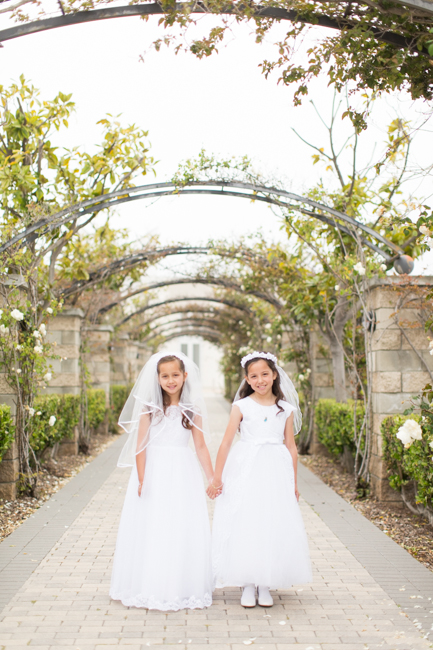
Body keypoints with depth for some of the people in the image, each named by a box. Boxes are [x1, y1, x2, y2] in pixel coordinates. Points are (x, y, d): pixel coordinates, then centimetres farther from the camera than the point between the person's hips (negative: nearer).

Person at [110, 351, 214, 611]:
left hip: (183, 473, 1)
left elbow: (201, 447, 4)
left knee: (184, 529, 4)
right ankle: (151, 587, 19)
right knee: (151, 530, 4)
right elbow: (140, 445, -5)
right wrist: (141, 480, -11)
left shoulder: (192, 410, 1)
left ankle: (182, 588, 19)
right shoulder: (149, 408, -2)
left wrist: (212, 478, 1)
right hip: (153, 473, -1)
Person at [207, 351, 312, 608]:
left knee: (273, 526, 4)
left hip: (276, 471, 2)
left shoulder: (286, 409, 5)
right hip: (246, 471, -1)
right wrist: (217, 477, -6)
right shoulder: (242, 406, -1)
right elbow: (226, 442, -3)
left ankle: (266, 586, 18)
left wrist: (294, 482, 8)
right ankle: (248, 585, 15)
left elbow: (291, 447, 9)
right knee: (244, 526, 1)